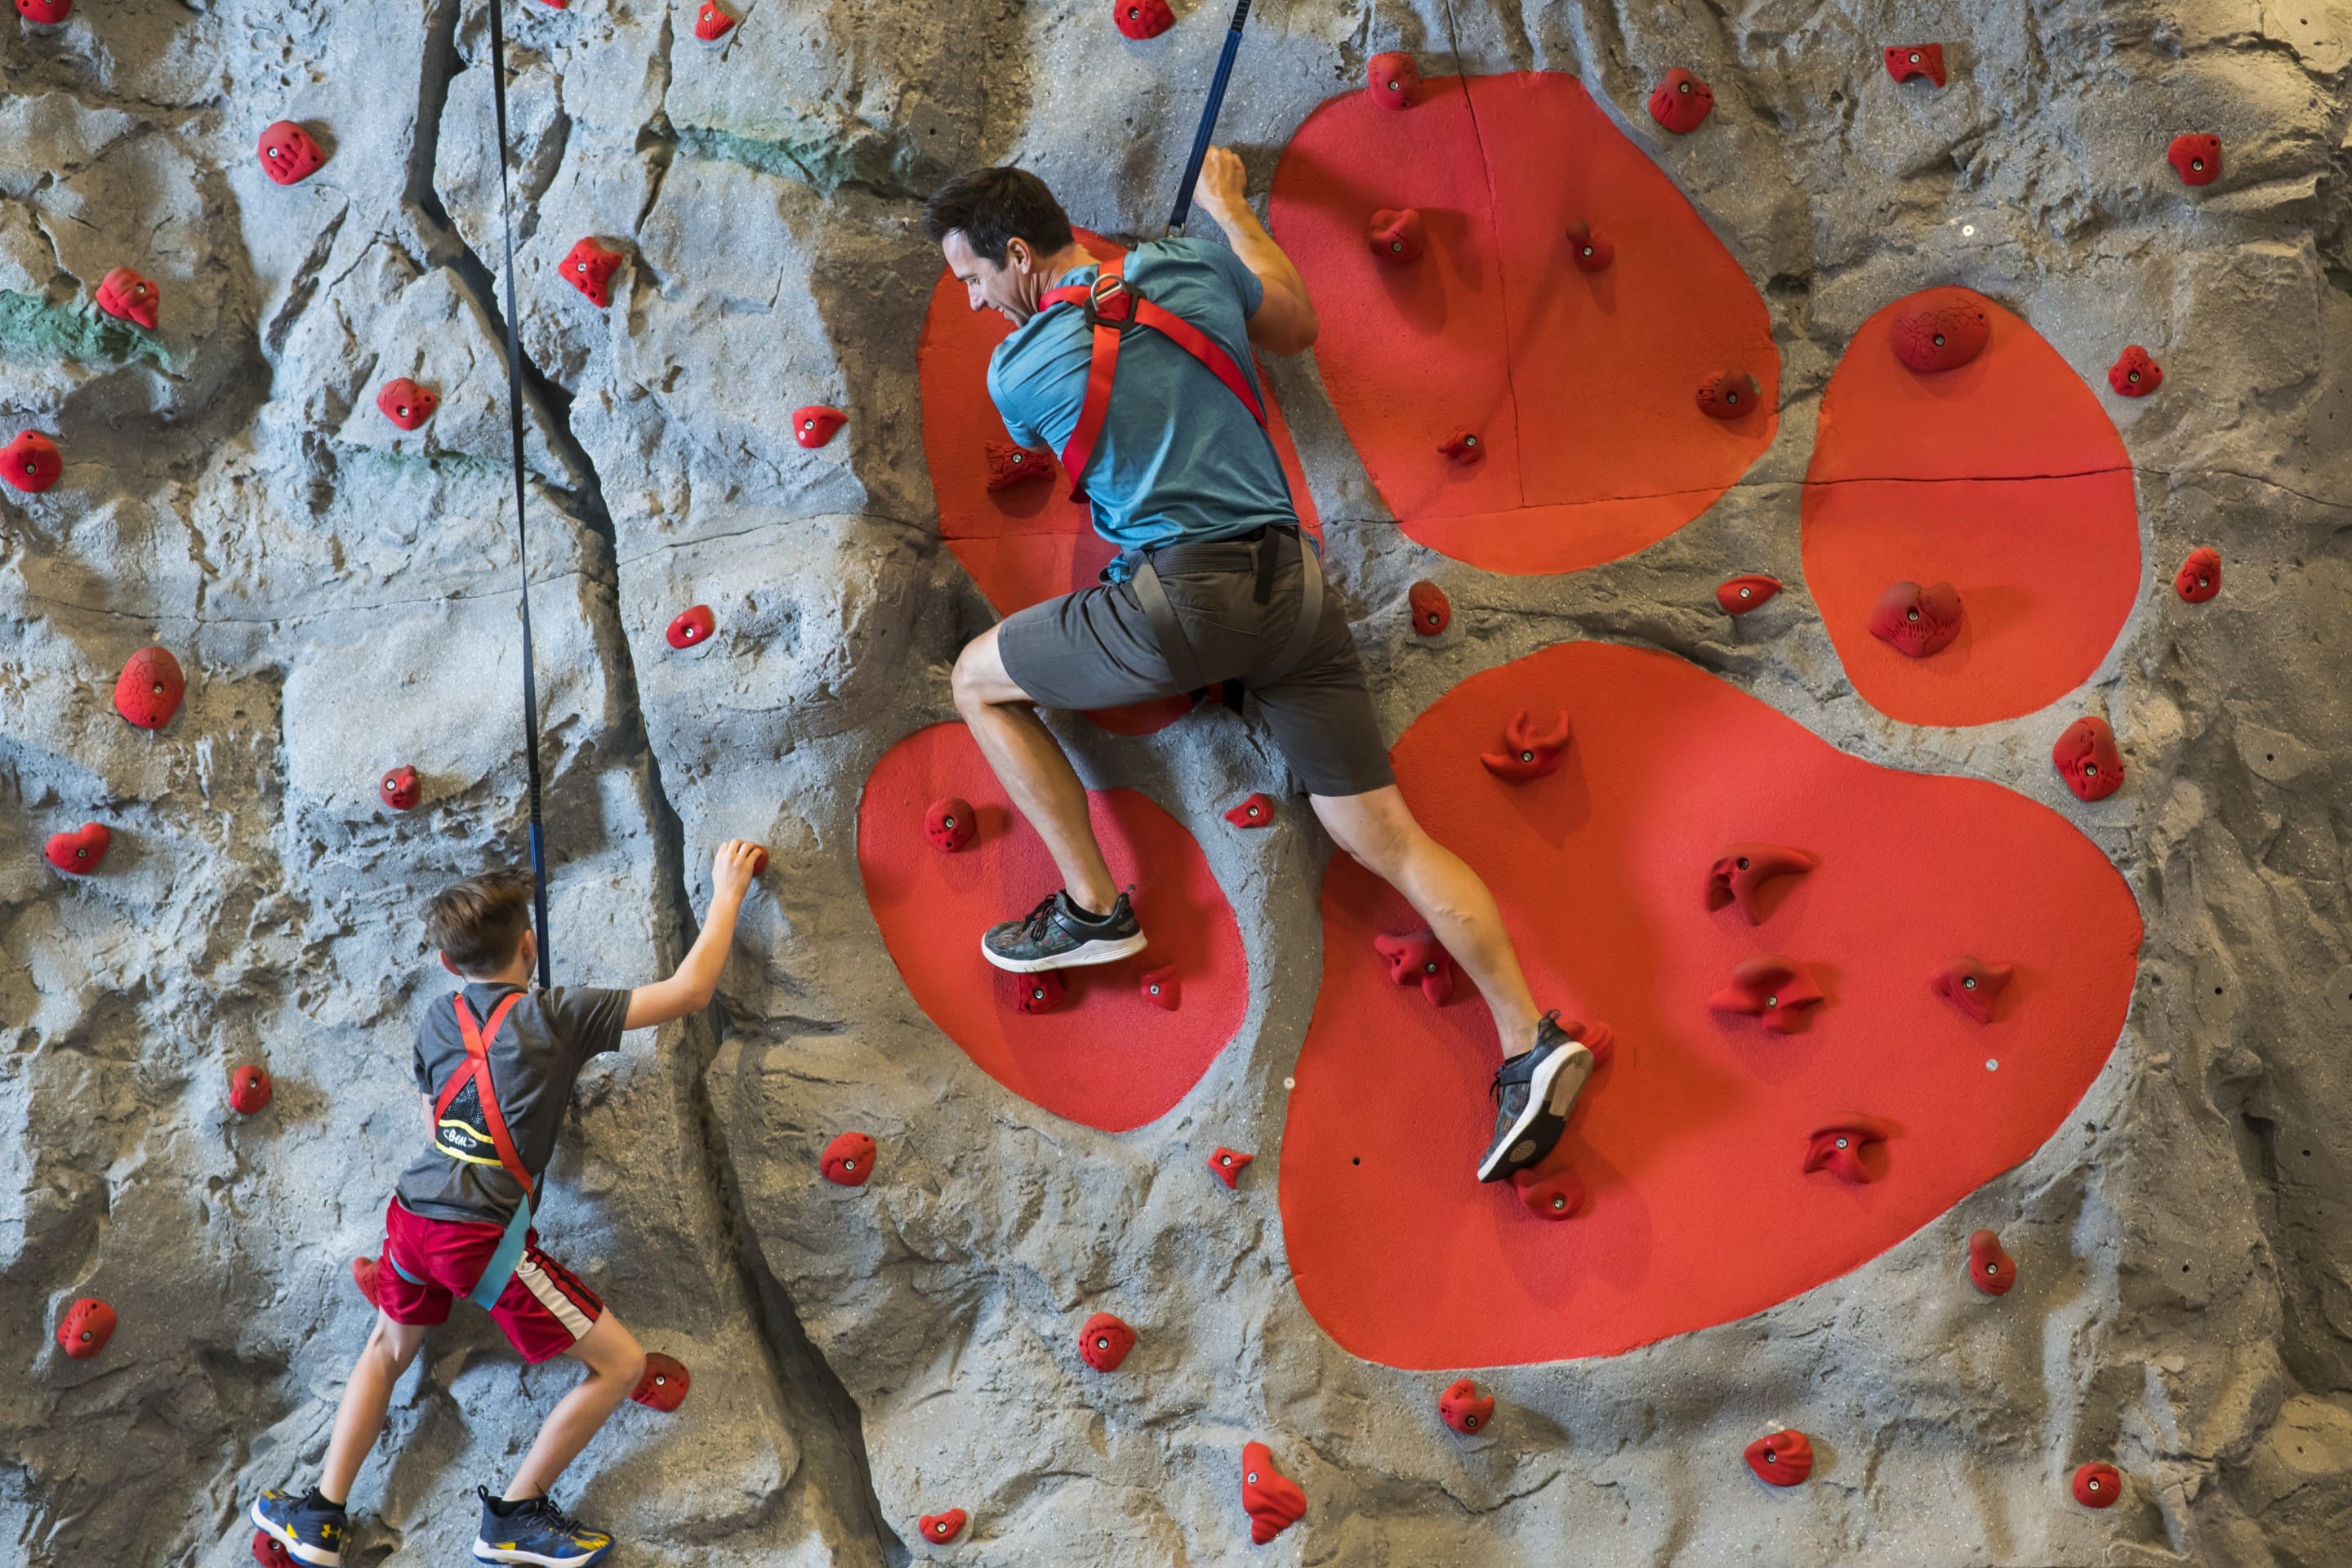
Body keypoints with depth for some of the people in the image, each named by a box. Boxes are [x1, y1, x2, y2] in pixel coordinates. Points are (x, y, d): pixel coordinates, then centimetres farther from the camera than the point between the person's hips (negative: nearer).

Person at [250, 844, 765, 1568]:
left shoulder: (438, 1020, 12)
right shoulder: (556, 1016, -5)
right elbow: (690, 991, -6)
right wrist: (728, 893, 3)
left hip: (411, 1215, 7)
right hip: (481, 1237, -7)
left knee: (388, 1350, 34)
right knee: (621, 1364, 3)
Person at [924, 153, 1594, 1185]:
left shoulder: (1016, 371, 0)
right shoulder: (1187, 268, 10)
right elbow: (1297, 325, 28)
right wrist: (1229, 206, 41)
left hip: (1178, 602, -5)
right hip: (1293, 585, 5)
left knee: (978, 677, 18)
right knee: (1384, 835, 8)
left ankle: (1093, 906, 16)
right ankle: (1530, 1042, -1)